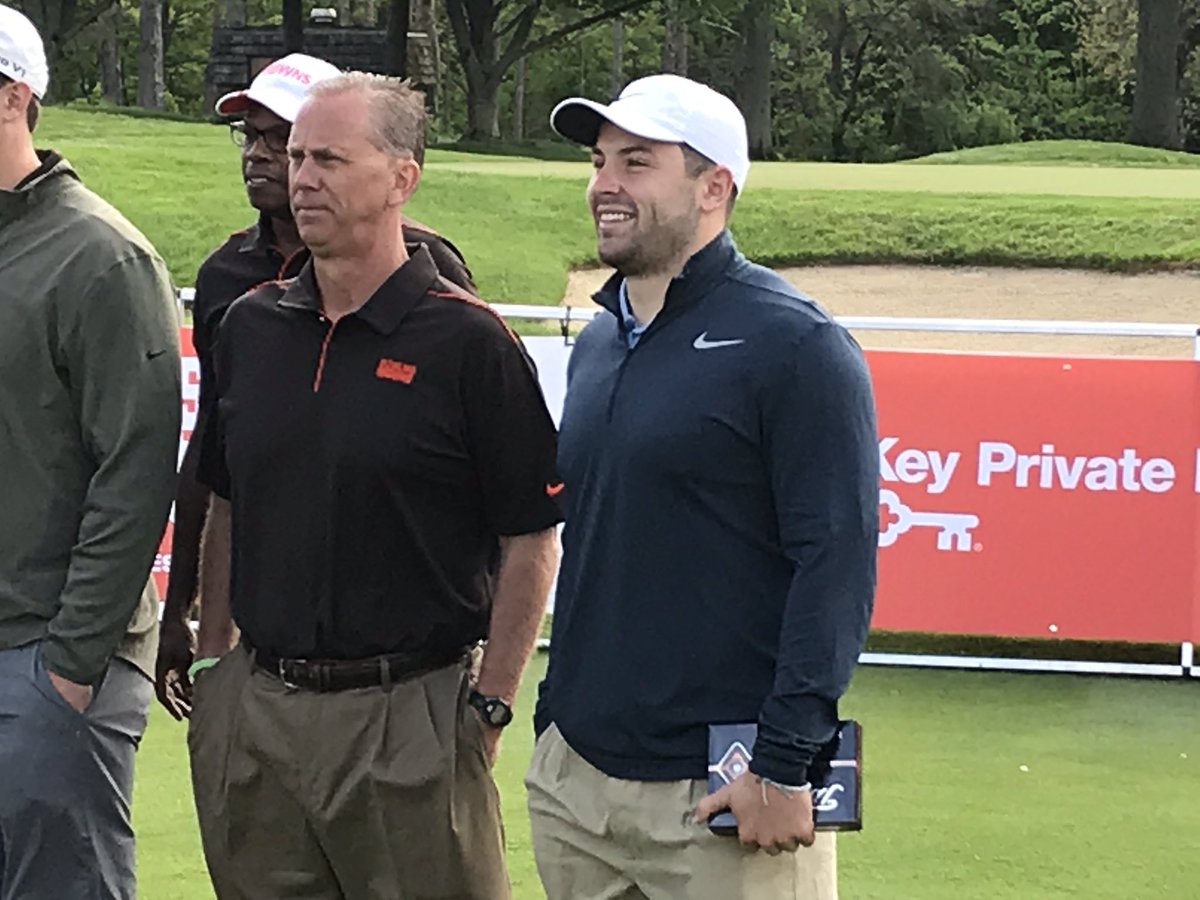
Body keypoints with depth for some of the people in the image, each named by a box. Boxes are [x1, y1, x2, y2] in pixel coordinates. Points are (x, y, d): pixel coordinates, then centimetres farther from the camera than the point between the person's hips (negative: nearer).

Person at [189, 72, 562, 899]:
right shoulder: (250, 327, 9)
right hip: (254, 714, 5)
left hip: (410, 722, -5)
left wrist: (488, 709, -8)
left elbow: (531, 539, -6)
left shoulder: (467, 341, -7)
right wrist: (214, 661, 13)